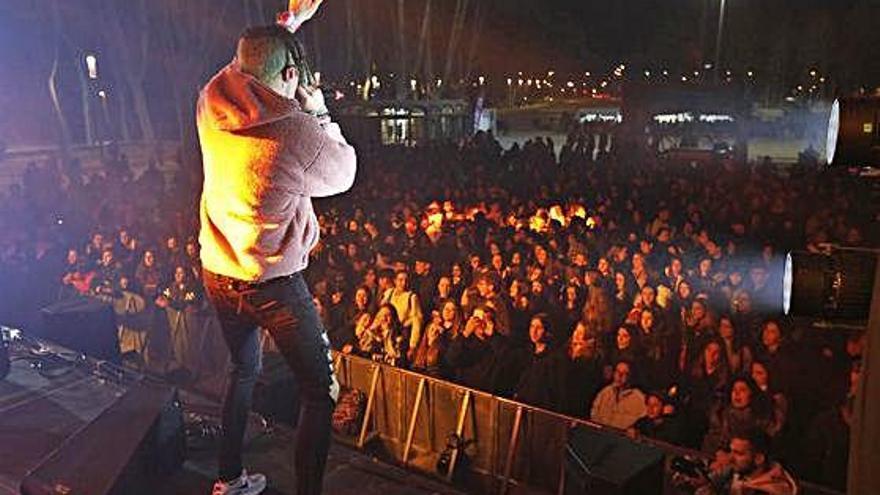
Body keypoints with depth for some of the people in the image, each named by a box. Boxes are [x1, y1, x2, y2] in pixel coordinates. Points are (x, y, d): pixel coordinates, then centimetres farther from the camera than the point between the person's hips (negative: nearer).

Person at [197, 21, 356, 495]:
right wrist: (318, 112, 5)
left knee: (243, 370, 27)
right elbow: (344, 171, -3)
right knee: (321, 392, 6)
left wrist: (286, 25, 28)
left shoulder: (211, 105, -3)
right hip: (274, 285, -8)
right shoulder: (297, 134, -23)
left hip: (217, 274, 8)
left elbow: (247, 67, 19)